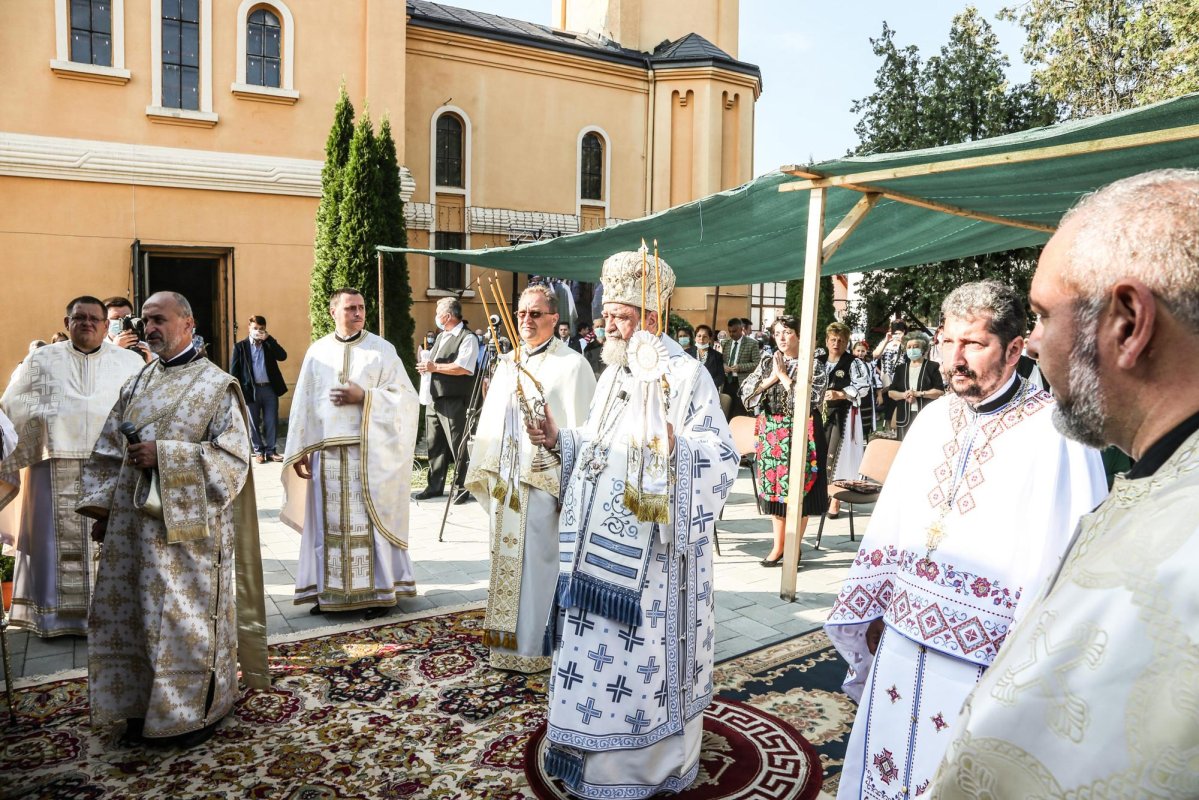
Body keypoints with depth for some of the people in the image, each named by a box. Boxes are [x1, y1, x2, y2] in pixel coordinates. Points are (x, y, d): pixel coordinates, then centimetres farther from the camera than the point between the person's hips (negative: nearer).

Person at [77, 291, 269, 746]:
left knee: (189, 618, 1)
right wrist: (100, 505, 7)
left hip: (187, 527, -6)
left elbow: (232, 457, -14)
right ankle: (143, 704, 28)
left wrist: (163, 454, -19)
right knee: (132, 616, 11)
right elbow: (108, 452, 15)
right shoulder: (137, 384, 13)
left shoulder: (216, 386, -6)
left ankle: (199, 710, 17)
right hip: (133, 523, 6)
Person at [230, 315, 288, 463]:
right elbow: (234, 371, 0)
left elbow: (283, 356, -9)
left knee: (271, 422, 4)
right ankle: (258, 451, 16)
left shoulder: (269, 344, 9)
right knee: (253, 423, 6)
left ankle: (270, 450, 12)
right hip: (251, 390, -1)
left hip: (270, 389, 2)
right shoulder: (240, 346, 2)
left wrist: (268, 338, -12)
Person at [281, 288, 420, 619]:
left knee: (371, 521, 0)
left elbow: (405, 396, -3)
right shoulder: (317, 352, 9)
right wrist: (299, 450, 5)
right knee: (329, 523, 8)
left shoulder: (382, 349, 2)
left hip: (369, 452, -3)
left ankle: (380, 591, 10)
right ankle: (329, 591, 19)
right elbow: (303, 403, 9)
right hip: (326, 452, 3)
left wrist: (364, 397, -13)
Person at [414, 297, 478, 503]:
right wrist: (425, 367, 4)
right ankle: (435, 486, 21)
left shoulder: (467, 338, -7)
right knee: (434, 445, 12)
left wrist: (434, 367, -14)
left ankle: (461, 488, 5)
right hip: (434, 399, 9)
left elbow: (463, 368, -19)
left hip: (453, 402, -8)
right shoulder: (441, 337, 21)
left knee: (458, 446, -4)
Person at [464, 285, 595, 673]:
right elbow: (491, 420, 17)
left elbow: (581, 429, -13)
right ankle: (509, 642, 29)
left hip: (545, 481, -7)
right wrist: (485, 472, 13)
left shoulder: (572, 365, -8)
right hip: (505, 480, 7)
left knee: (538, 562, 1)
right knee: (507, 561, 14)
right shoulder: (508, 364, 13)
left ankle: (538, 645, 17)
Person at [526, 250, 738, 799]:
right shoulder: (612, 374, 13)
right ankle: (597, 751, 34)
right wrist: (560, 440, 4)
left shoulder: (685, 374, -11)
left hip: (651, 552, -7)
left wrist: (675, 445, -32)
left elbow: (724, 457, -15)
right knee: (596, 646, 16)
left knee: (644, 653, 3)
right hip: (600, 546, 8)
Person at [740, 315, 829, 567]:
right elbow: (746, 391, 2)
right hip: (770, 433, 5)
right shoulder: (767, 362, 10)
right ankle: (778, 545, 22)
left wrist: (783, 375, -12)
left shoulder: (812, 366, -4)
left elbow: (807, 398, -18)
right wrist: (771, 378, -9)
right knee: (774, 488, 10)